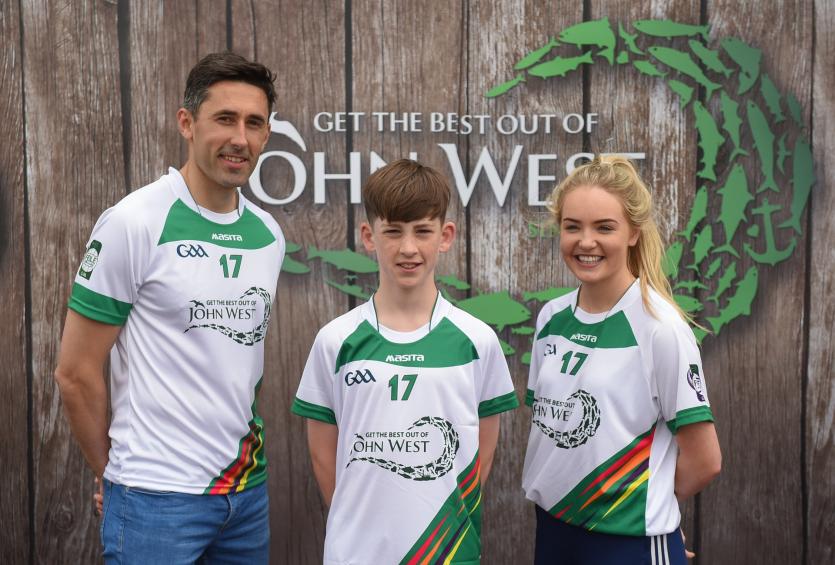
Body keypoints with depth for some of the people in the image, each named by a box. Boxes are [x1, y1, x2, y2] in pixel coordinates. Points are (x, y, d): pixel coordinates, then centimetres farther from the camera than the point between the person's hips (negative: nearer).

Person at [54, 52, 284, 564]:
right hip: (158, 495, -5)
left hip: (249, 486, 6)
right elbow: (76, 372, -9)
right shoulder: (134, 223, -13)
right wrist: (115, 473, 1)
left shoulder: (269, 235, 4)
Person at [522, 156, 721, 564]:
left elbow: (703, 460, -11)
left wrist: (642, 506, 1)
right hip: (551, 528, 5)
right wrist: (561, 502, 2)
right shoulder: (550, 317, 0)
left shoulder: (660, 326, -15)